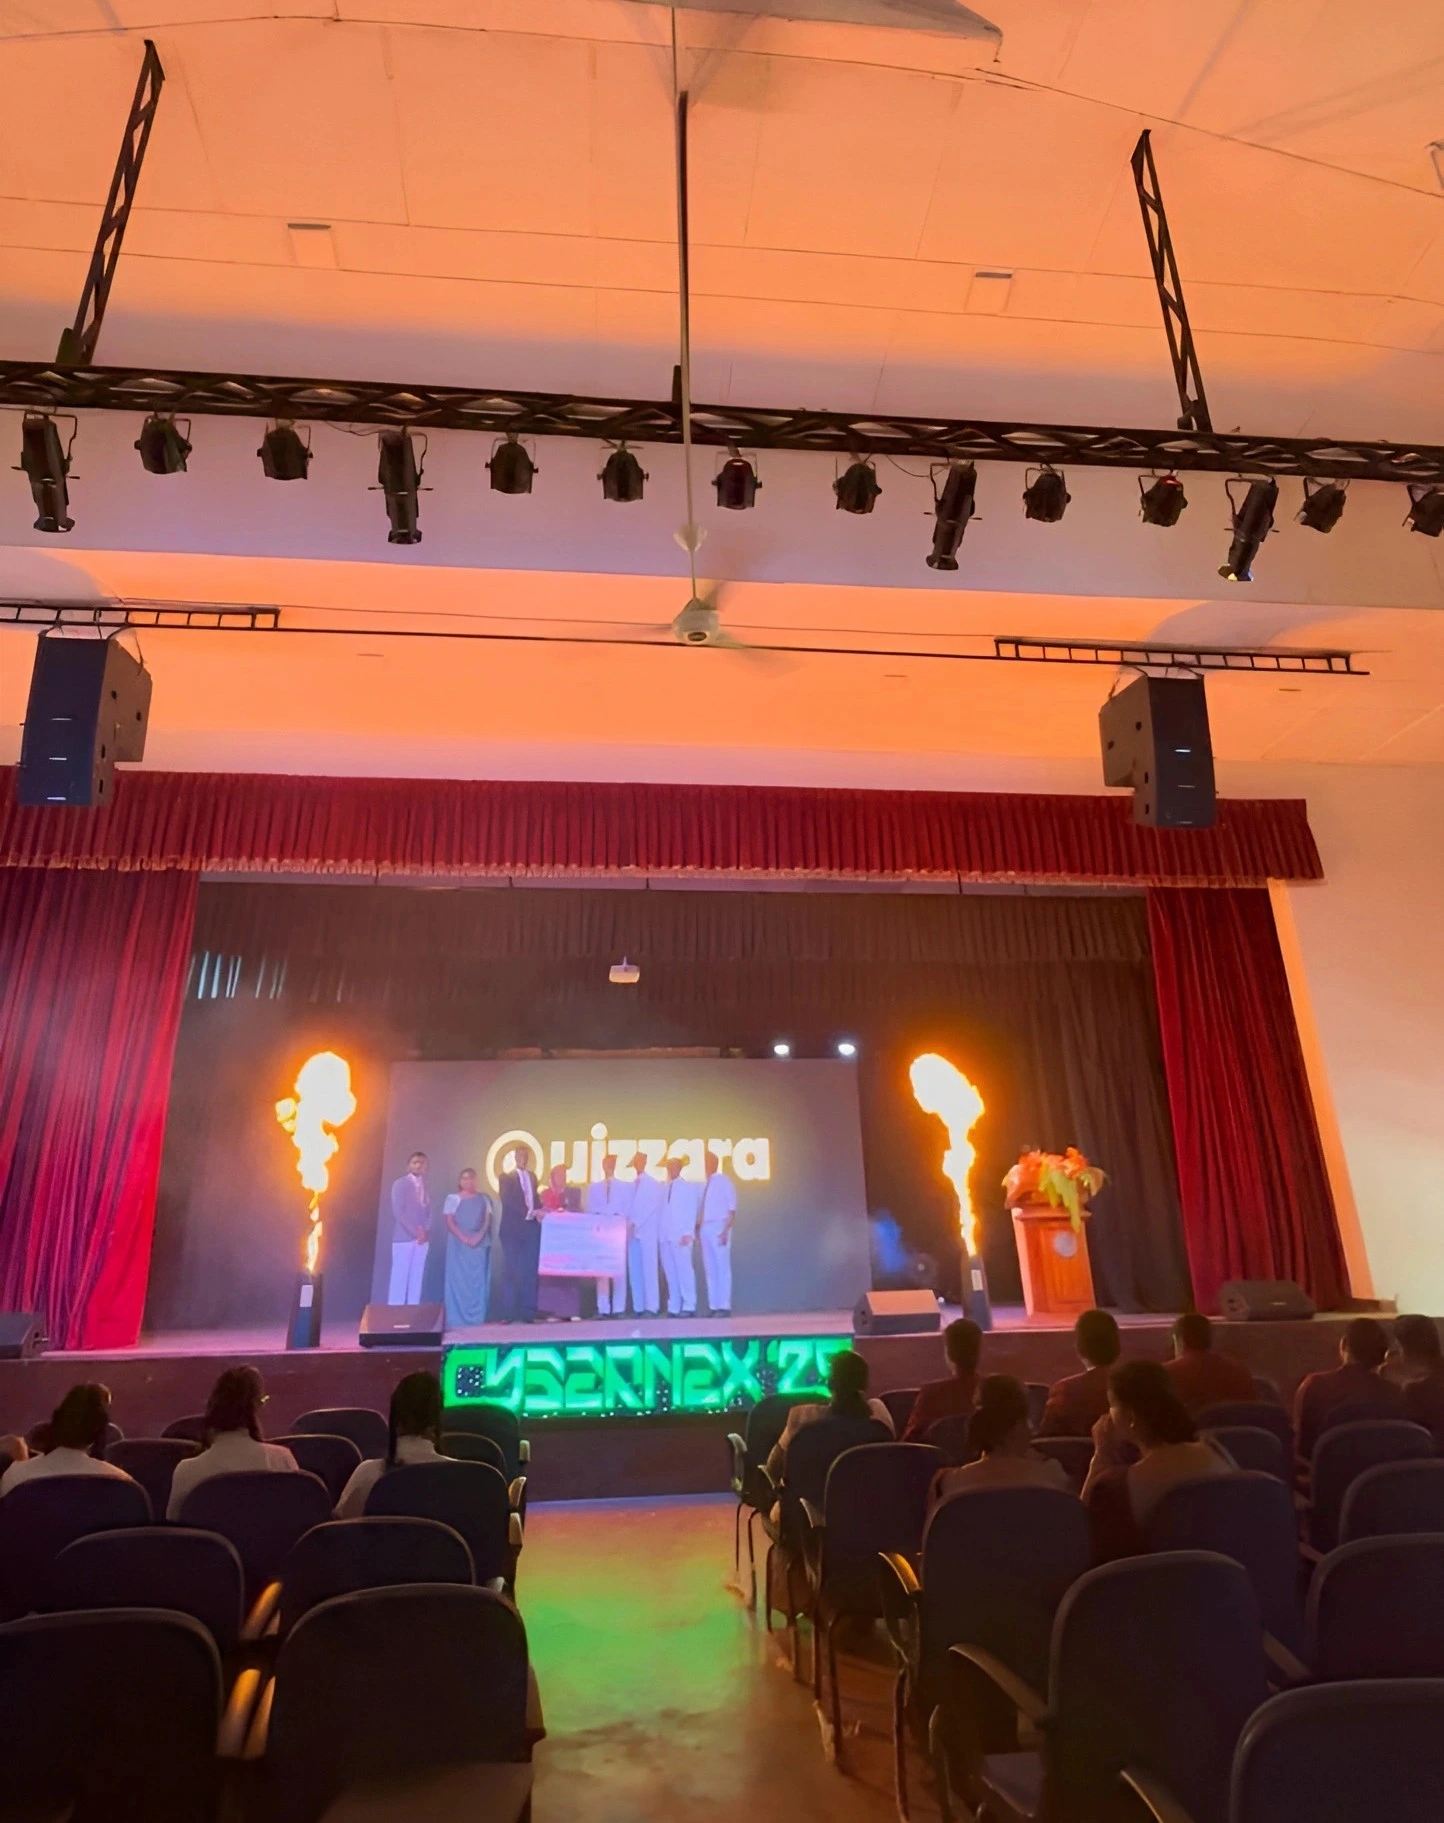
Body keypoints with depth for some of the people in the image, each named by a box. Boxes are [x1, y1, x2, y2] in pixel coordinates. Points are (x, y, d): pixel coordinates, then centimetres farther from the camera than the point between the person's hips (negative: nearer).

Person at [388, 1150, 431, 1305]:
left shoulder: (425, 1187, 16)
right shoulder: (400, 1184, -1)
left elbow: (428, 1212, 12)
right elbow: (398, 1212, -9)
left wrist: (425, 1231, -6)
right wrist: (415, 1231, -13)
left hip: (422, 1238, 5)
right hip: (404, 1236, -5)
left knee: (416, 1277, 4)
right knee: (399, 1276, -5)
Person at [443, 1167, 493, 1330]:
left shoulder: (484, 1199, 11)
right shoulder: (453, 1198, 4)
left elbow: (487, 1221, 5)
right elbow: (450, 1222, -3)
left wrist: (478, 1237, -12)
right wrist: (464, 1238, -15)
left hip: (480, 1244, 2)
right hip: (459, 1244, -2)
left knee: (478, 1280, 0)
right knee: (459, 1279, -4)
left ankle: (477, 1317, 4)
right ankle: (457, 1318, -1)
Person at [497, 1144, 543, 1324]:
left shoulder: (532, 1176, 19)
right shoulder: (506, 1176, 2)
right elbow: (508, 1201, -11)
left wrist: (539, 1212, -1)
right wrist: (529, 1212, -19)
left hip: (532, 1228, 4)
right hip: (513, 1229, -4)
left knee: (530, 1271, 1)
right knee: (511, 1272, -3)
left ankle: (528, 1312, 4)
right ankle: (508, 1313, 1)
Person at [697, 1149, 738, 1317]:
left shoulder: (724, 1181, -5)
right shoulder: (704, 1183, 13)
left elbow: (732, 1208, -9)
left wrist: (726, 1230, -16)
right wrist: (698, 1226, 6)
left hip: (719, 1227, -7)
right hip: (705, 1228, 7)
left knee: (722, 1267, -4)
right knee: (709, 1268, 7)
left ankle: (724, 1307, -2)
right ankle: (713, 1306, 11)